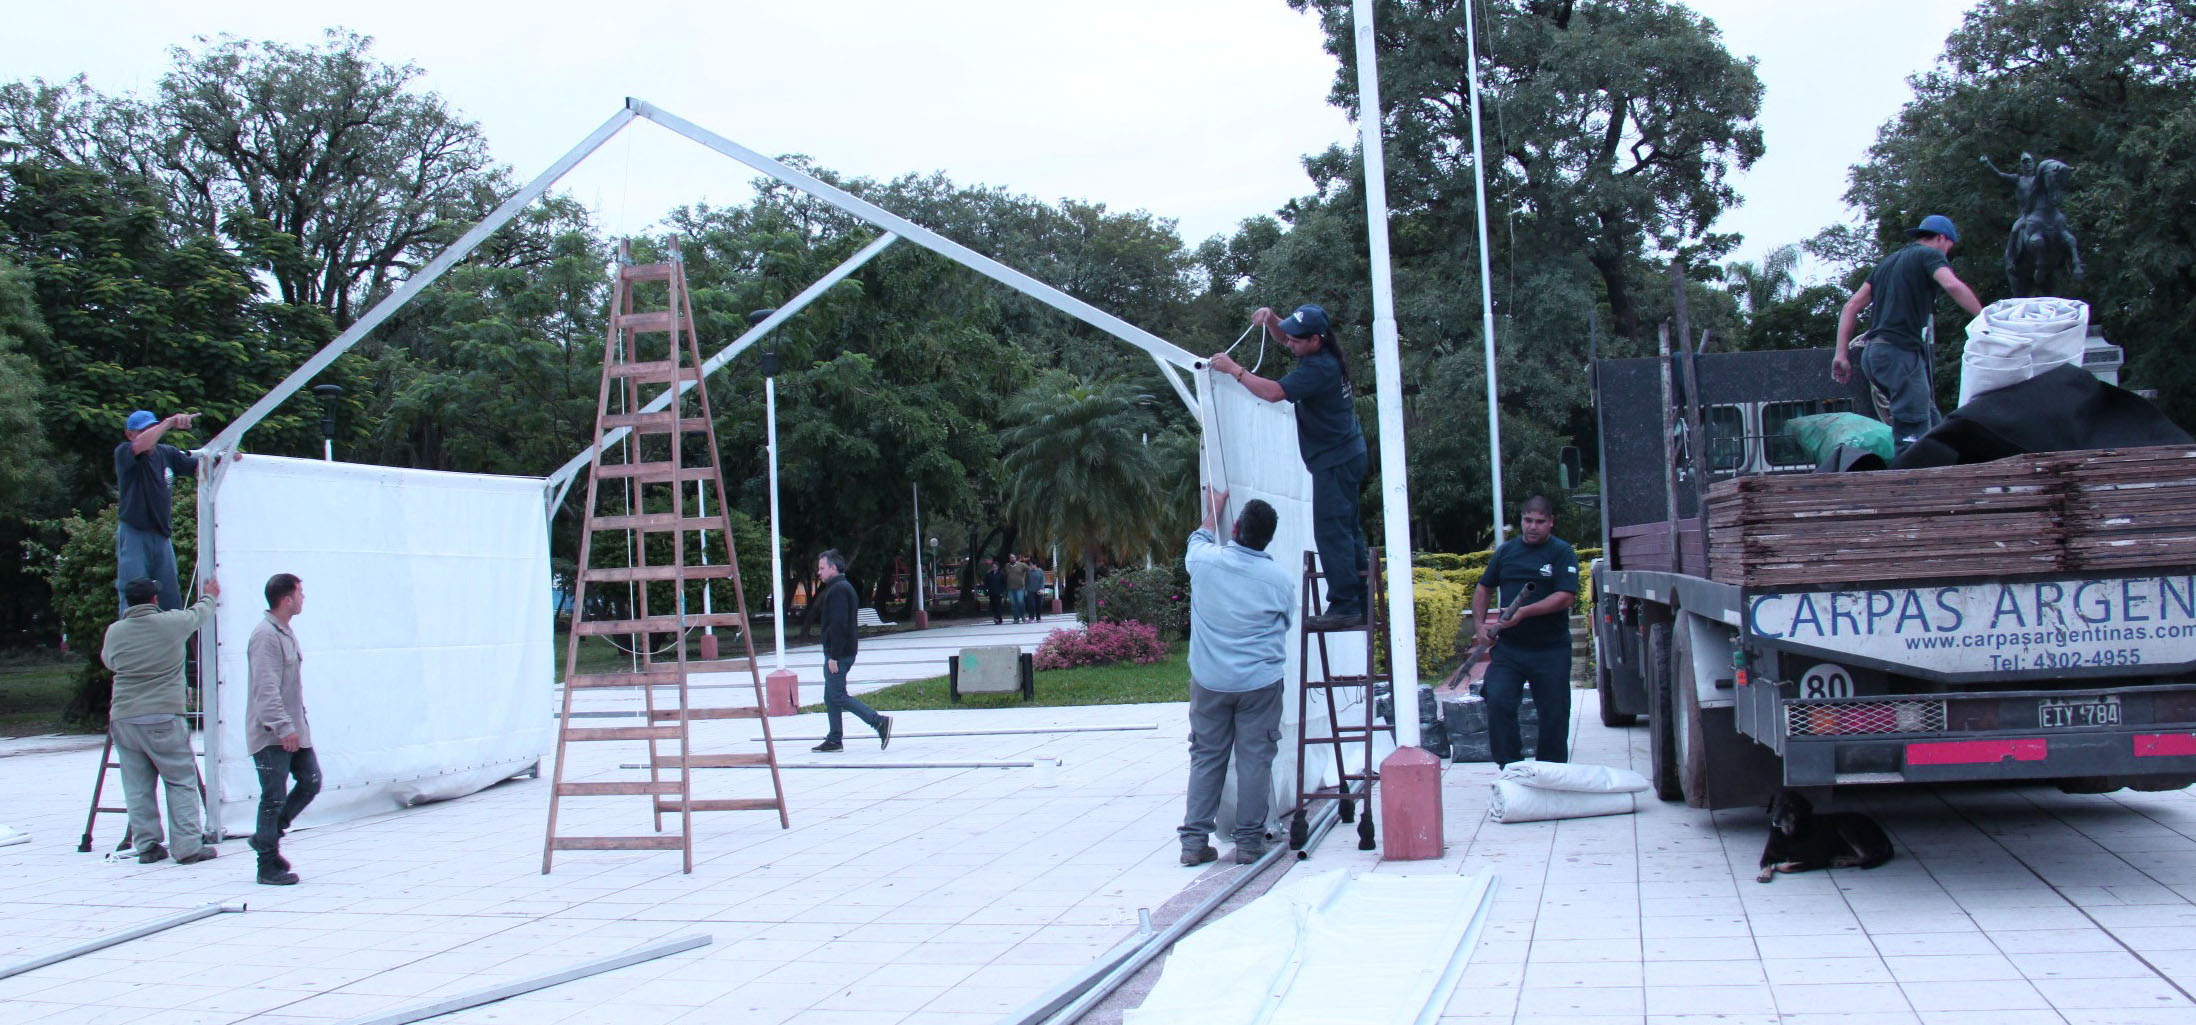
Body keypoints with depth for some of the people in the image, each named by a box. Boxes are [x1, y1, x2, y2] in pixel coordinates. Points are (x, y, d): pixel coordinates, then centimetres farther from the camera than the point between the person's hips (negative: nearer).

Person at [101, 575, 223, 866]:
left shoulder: (115, 631, 4)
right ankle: (188, 846, 1)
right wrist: (209, 596, 37)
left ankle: (147, 846, 14)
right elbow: (200, 613, 15)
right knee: (181, 782, 3)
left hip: (124, 720, 4)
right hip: (163, 719, -3)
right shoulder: (172, 623, -5)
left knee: (138, 788, 9)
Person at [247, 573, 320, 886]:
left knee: (310, 782, 10)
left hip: (293, 730, 10)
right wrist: (284, 728, -26)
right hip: (271, 735, -10)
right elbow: (266, 689, -23)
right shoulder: (265, 636, -17)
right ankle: (269, 866, 4)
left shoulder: (286, 633, 15)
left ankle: (267, 837, 23)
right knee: (274, 798, -4)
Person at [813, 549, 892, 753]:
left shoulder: (838, 590, -15)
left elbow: (838, 625, -23)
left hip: (838, 653, -10)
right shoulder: (845, 587, 19)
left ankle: (879, 722, -13)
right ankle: (834, 740, 14)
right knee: (830, 697, 12)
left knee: (838, 696, -9)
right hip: (847, 651, 10)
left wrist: (833, 656, -24)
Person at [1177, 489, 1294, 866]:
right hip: (1260, 682, -2)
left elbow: (1199, 539, 20)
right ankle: (1249, 841, 7)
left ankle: (1194, 840, 9)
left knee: (1205, 758, 9)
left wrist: (1215, 509, 36)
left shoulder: (1205, 561, -6)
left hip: (1209, 681, 2)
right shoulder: (1282, 579, -7)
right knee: (1255, 760, 4)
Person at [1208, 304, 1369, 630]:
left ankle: (1344, 606, -12)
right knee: (1346, 530, 14)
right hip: (1345, 455, 11)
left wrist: (1234, 369, -20)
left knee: (1331, 531, -11)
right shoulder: (1322, 355, 8)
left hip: (1335, 461, -11)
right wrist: (1270, 319, 1)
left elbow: (1273, 392, -30)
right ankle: (1360, 603, 20)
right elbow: (1282, 337, 23)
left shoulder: (1319, 368, -24)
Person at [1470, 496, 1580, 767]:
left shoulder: (1562, 552, -2)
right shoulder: (1506, 551, 10)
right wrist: (1481, 623, 6)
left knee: (1554, 715, 5)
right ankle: (1509, 768, -3)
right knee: (1497, 702, -14)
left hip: (1551, 651, -2)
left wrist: (1524, 612, -23)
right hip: (1508, 648, 2)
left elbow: (1567, 598, -14)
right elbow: (1484, 589, 21)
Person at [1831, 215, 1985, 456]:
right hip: (1900, 350, -9)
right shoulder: (1929, 254, 3)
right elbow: (1952, 285, -19)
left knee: (1931, 424, 11)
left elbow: (1851, 307, 19)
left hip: (1873, 353, 9)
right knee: (1913, 436, -14)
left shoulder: (1888, 262, 25)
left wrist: (1841, 354, 14)